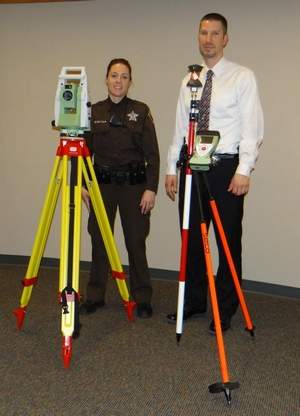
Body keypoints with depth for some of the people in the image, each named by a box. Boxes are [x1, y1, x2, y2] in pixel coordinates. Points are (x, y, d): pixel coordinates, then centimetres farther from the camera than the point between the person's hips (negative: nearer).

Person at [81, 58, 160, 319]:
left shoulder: (141, 111, -1)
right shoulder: (94, 112, 6)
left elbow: (152, 154, -4)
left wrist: (151, 189, -10)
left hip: (133, 183, -2)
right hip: (102, 183, 2)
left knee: (136, 241, 2)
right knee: (99, 239, 7)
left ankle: (142, 298, 15)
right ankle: (95, 296, 21)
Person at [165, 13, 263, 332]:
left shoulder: (243, 77, -1)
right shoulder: (189, 81, 13)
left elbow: (251, 127, -8)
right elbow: (180, 128, 13)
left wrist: (244, 169, -16)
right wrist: (171, 168, 8)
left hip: (226, 167, -5)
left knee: (228, 241, 3)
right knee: (192, 239, 11)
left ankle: (225, 311, 16)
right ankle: (194, 302, 26)